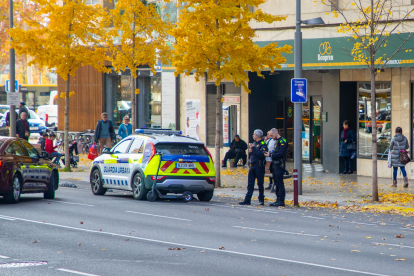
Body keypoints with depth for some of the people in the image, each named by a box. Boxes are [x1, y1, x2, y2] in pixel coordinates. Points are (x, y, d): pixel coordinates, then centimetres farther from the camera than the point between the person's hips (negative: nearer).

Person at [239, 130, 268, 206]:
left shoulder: (263, 144, -9)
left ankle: (261, 200, 8)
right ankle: (247, 200, 6)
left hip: (259, 166, -8)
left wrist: (253, 148, -17)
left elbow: (261, 154, -22)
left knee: (260, 184, 0)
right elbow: (251, 153, 23)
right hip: (252, 165, 8)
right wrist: (250, 151, 1)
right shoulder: (254, 143, 17)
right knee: (250, 184, 6)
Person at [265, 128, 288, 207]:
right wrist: (270, 154, 7)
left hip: (280, 165, -10)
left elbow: (281, 154, -20)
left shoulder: (282, 141, -12)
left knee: (280, 183, -9)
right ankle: (278, 200, 15)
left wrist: (270, 155, -16)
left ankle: (281, 201, -8)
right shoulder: (277, 141, 19)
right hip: (275, 165, 10)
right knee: (277, 183, 11)